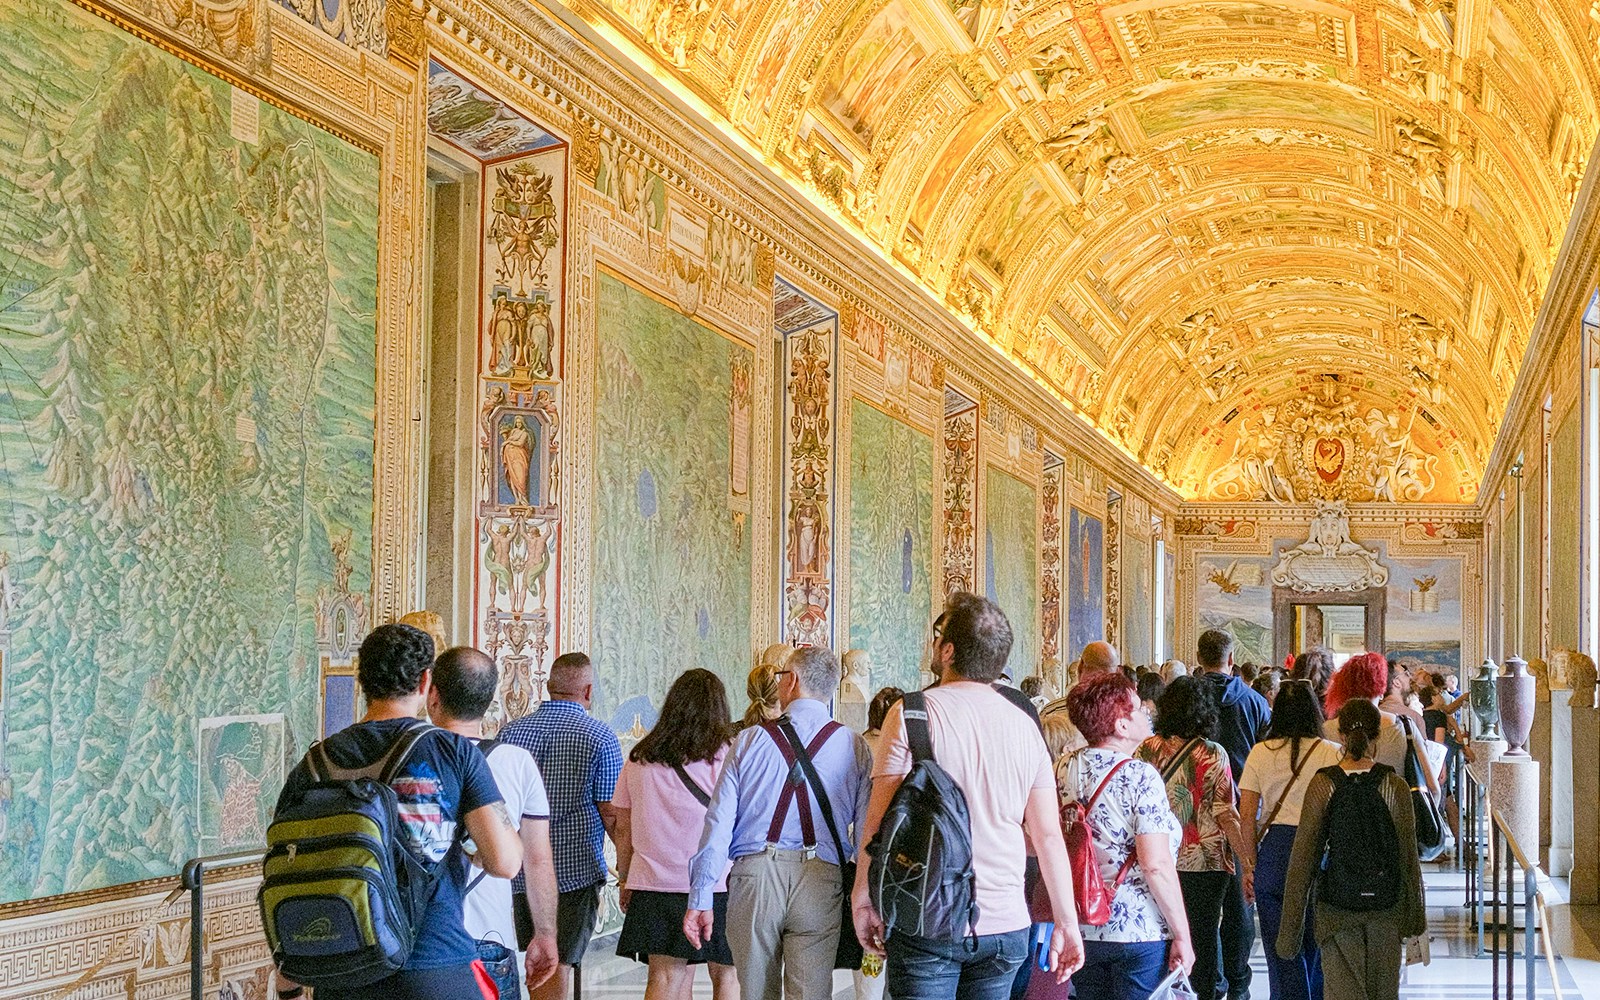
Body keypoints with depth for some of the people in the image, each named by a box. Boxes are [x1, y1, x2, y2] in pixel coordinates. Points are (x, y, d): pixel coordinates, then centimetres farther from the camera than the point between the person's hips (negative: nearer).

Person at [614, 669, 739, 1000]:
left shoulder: (639, 759, 7)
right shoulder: (725, 756, -6)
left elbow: (623, 829, 11)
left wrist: (625, 880, 21)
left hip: (653, 885, 3)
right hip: (716, 884, -3)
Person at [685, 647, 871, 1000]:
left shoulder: (750, 740, 5)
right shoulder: (853, 746, 4)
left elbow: (718, 824, 2)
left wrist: (700, 897, 4)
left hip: (754, 877, 1)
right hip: (820, 880, -1)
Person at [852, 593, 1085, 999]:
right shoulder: (1025, 726, 5)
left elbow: (880, 820, -9)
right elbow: (1049, 836, 5)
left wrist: (863, 898, 0)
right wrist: (1066, 921, 10)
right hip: (1005, 923, 4)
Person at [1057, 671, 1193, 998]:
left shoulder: (1064, 770, 3)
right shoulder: (1140, 776, -15)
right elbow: (1156, 865, -19)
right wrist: (1182, 935, -13)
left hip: (1082, 929, 6)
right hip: (1142, 932, -6)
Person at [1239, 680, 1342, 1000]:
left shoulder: (1259, 753, 2)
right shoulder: (1331, 754, -2)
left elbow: (1247, 815, 1)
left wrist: (1249, 864, 9)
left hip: (1274, 849, 1)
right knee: (1318, 946, 14)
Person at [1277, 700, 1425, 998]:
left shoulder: (1322, 784, -10)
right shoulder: (1395, 786, -7)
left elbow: (1303, 858, -7)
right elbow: (1408, 857, -1)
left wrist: (1290, 926, -1)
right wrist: (1416, 915, 12)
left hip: (1337, 904, -1)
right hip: (1386, 904, 2)